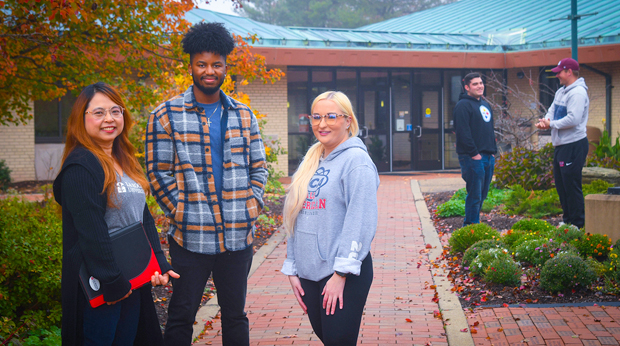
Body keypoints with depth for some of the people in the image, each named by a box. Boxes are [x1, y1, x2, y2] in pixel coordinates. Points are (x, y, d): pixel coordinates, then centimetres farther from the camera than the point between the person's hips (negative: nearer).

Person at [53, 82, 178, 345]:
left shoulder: (126, 162, 12)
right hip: (98, 284, -8)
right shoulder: (80, 167, -16)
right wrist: (112, 282, -19)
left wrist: (159, 264, 5)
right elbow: (91, 231, -20)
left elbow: (144, 217, 13)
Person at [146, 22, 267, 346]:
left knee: (235, 315, 13)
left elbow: (258, 168, 15)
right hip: (191, 237, -3)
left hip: (238, 236, 3)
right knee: (181, 316, 5)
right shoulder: (167, 115, -1)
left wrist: (253, 206, 1)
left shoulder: (244, 115, 10)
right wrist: (181, 212, -10)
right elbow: (158, 173, -2)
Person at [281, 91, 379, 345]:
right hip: (308, 272, 7)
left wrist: (341, 273, -18)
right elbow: (297, 219, 14)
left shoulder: (356, 160, -9)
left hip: (344, 275, -7)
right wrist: (292, 269, 12)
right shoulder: (311, 161, 12)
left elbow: (360, 222, -15)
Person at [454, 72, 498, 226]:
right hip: (473, 158, -9)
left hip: (488, 156, 9)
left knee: (482, 195, 11)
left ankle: (470, 224, 19)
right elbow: (463, 132, -17)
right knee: (474, 195, -8)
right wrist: (474, 153, -19)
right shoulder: (463, 105, -8)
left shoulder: (485, 105, 20)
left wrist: (493, 151, 16)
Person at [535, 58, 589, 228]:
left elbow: (573, 119, -26)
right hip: (561, 144, 11)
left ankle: (578, 224, 1)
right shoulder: (561, 91, 15)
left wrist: (551, 124, -16)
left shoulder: (578, 93, -17)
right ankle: (567, 220, 28)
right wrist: (545, 121, -7)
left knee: (572, 185, -7)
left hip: (573, 145, -11)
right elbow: (552, 110, 15)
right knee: (560, 183, 17)